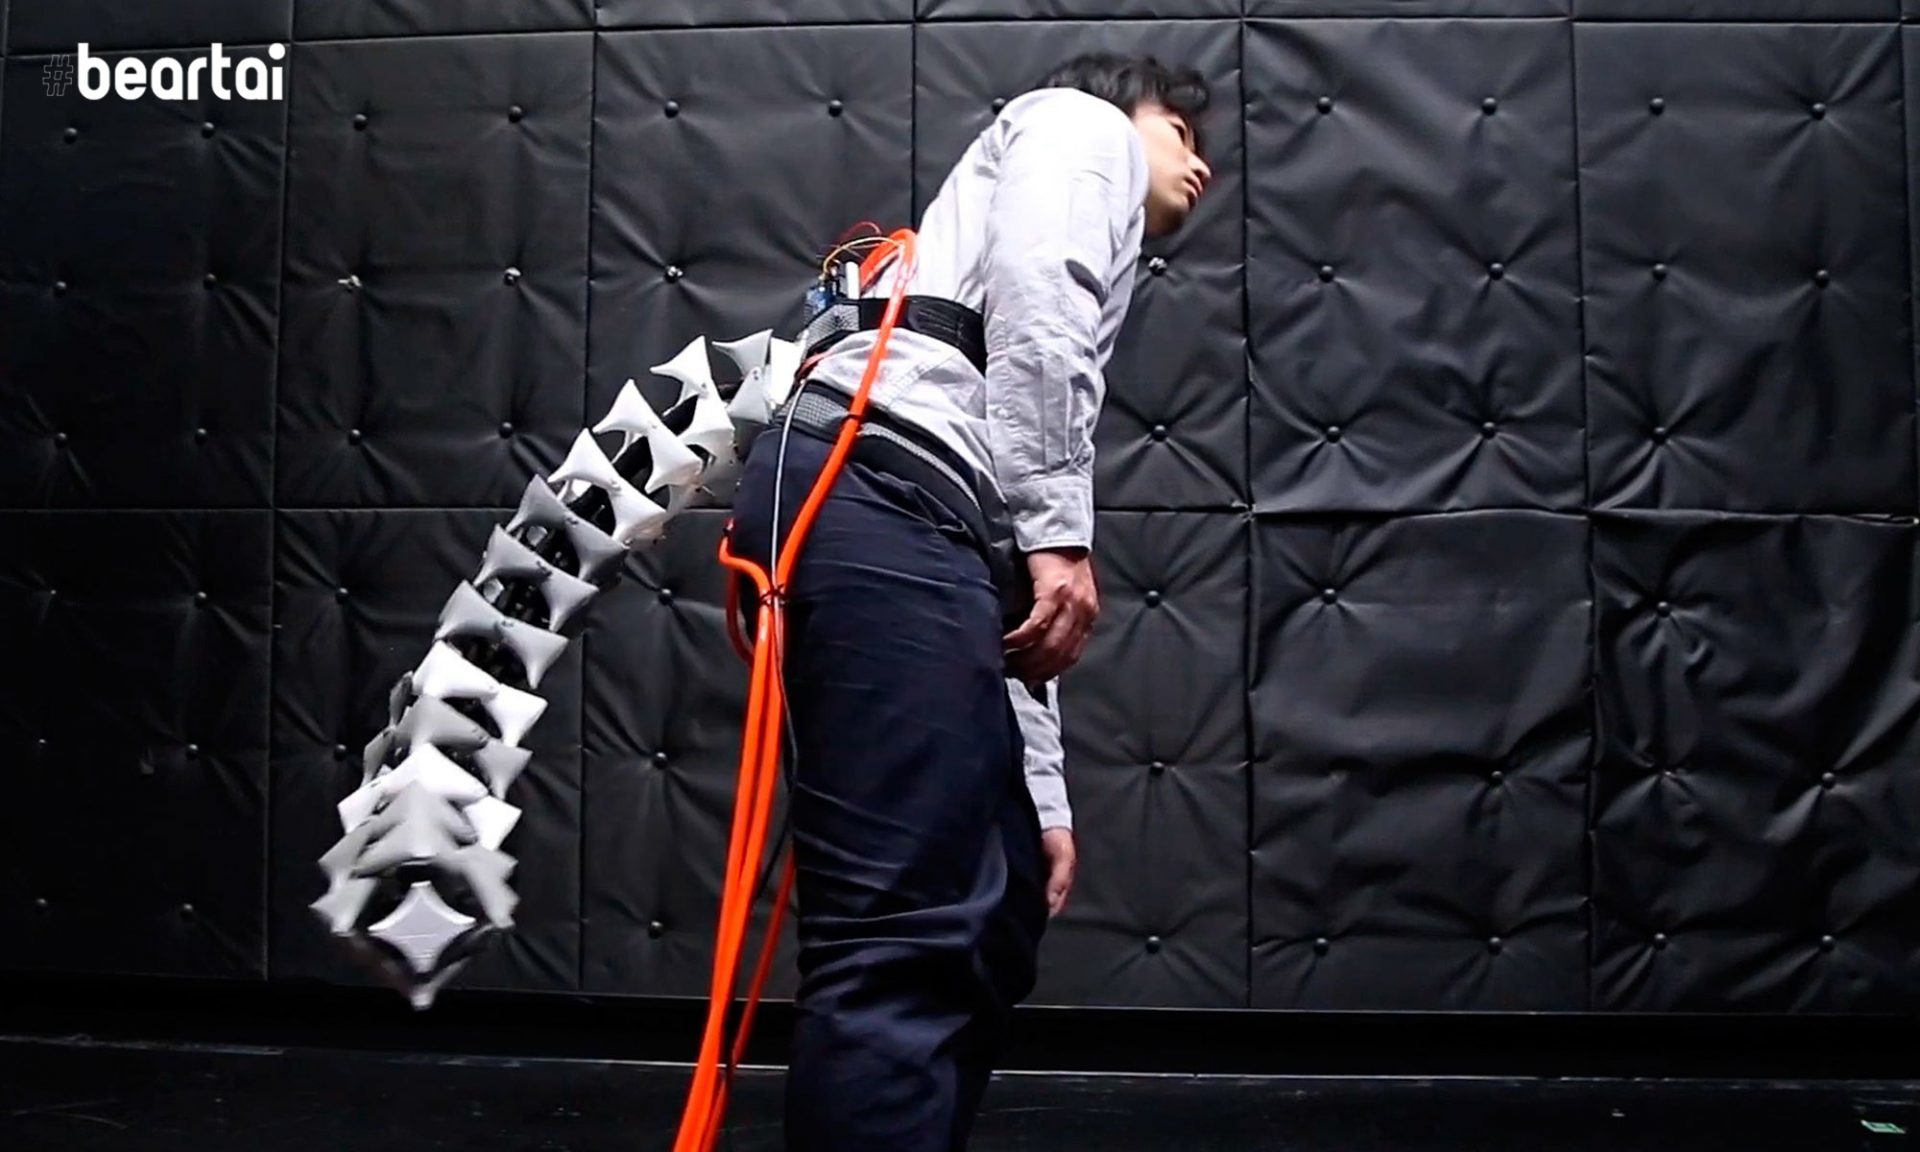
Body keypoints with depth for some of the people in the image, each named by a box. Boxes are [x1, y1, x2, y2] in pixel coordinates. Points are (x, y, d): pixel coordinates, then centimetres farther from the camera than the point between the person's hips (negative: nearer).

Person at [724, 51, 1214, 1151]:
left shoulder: (1076, 291, 39)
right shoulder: (1078, 128, 20)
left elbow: (1018, 606, 32)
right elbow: (1031, 291, -6)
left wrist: (1042, 794, 29)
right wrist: (1060, 533, -12)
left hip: (902, 520, 9)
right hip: (870, 491, -9)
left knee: (994, 915, 11)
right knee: (912, 928, -14)